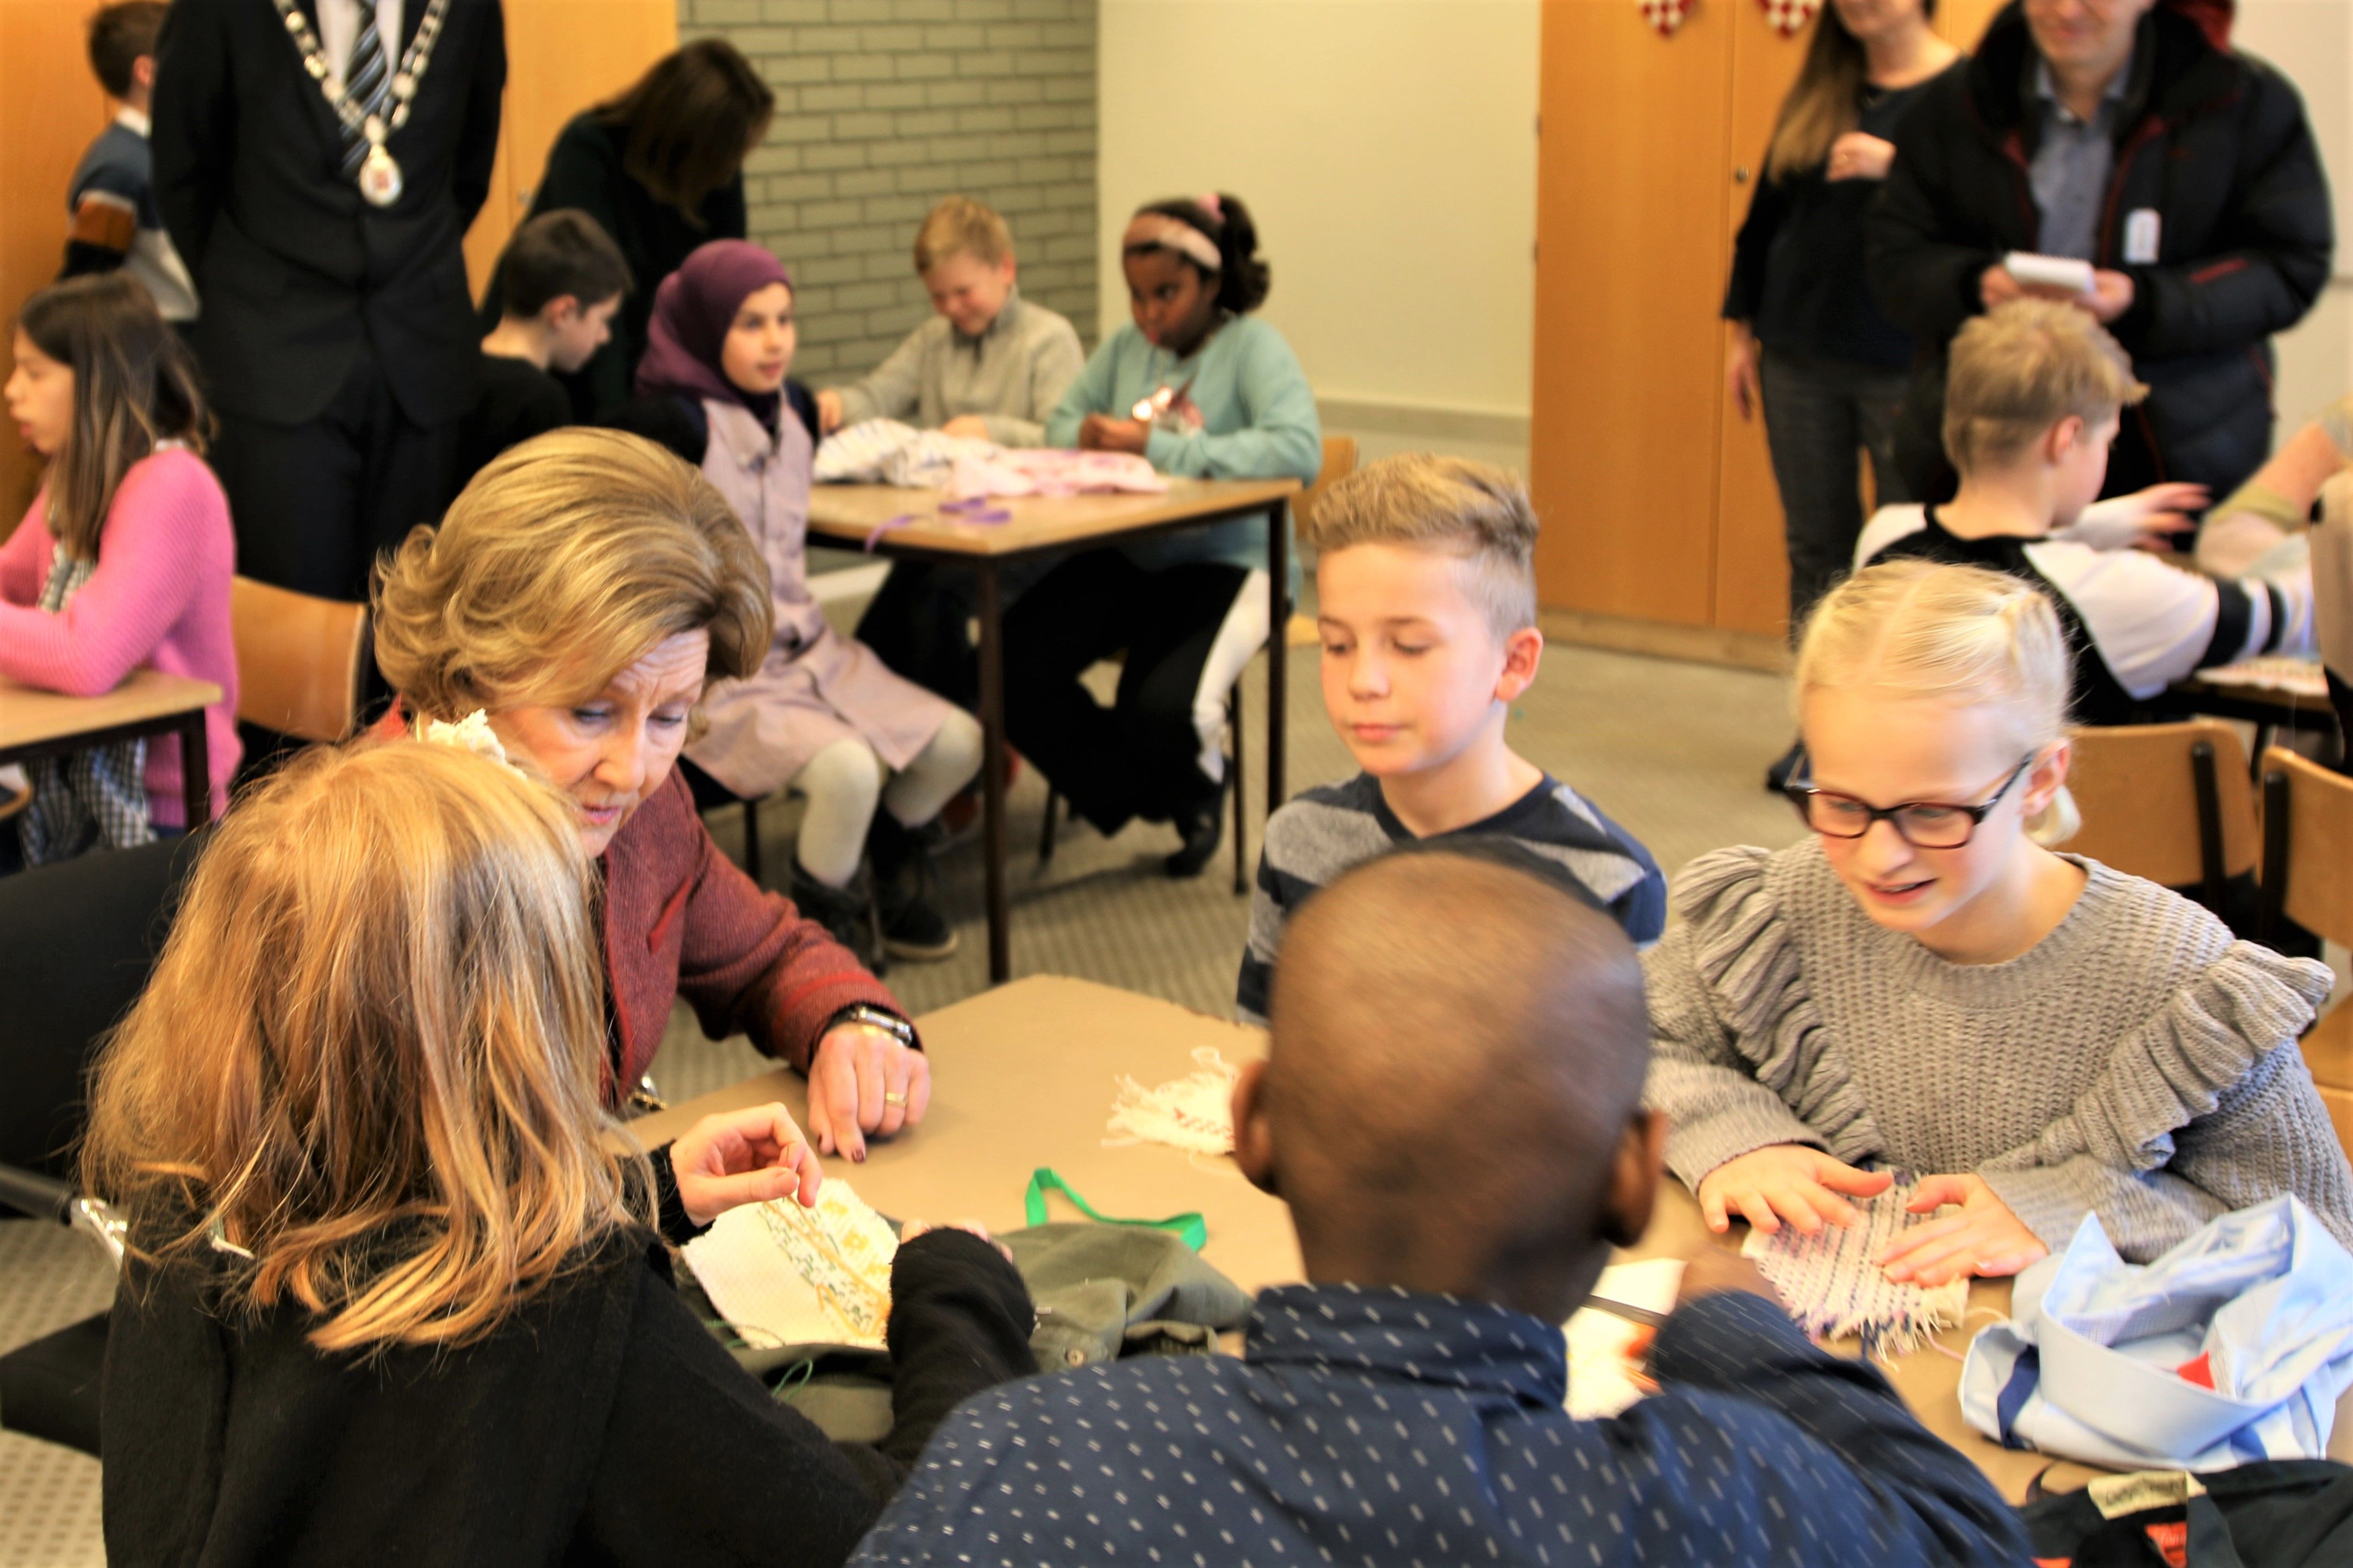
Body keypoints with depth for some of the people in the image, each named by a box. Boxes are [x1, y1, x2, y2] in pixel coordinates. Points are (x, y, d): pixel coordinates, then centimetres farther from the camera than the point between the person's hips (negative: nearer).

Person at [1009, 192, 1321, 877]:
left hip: (1223, 563, -6)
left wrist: (1161, 449, -24)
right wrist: (1089, 435, -8)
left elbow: (1299, 450, -24)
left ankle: (1197, 786, 12)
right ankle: (1152, 795, 9)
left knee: (1163, 708, -30)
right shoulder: (1127, 346, 12)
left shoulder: (1252, 346, -7)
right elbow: (1060, 421, 20)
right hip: (1124, 559, 6)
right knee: (1013, 669, -16)